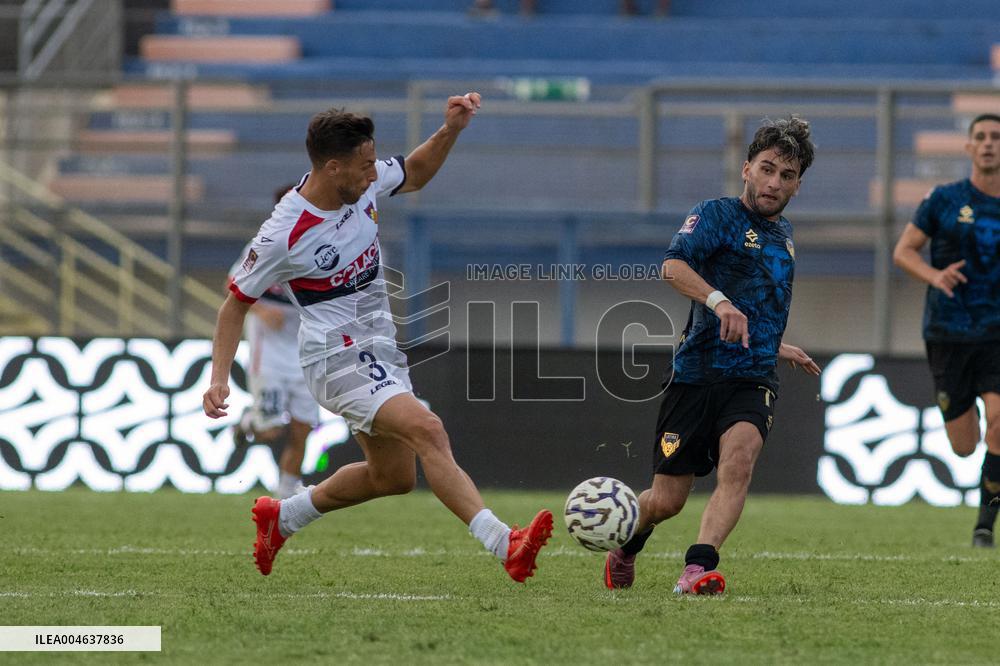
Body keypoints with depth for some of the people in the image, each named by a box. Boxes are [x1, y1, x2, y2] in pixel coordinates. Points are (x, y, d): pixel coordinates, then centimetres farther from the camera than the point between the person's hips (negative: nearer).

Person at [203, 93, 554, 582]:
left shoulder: (363, 184, -4)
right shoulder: (284, 235, -20)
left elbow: (415, 173, 18)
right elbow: (237, 303, -7)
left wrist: (451, 130, 0)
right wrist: (219, 378, -15)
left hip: (379, 349, 9)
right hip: (337, 355, -9)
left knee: (393, 477, 16)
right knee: (427, 430, -28)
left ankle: (281, 517, 35)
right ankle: (504, 545, -40)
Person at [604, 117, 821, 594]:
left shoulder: (783, 234, 19)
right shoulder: (718, 215, -4)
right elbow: (673, 266, -24)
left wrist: (778, 348, 40)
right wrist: (718, 301, -39)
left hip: (753, 380, 4)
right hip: (697, 374, -4)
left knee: (739, 456, -28)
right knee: (666, 501, 0)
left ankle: (698, 568, -38)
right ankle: (625, 549, 34)